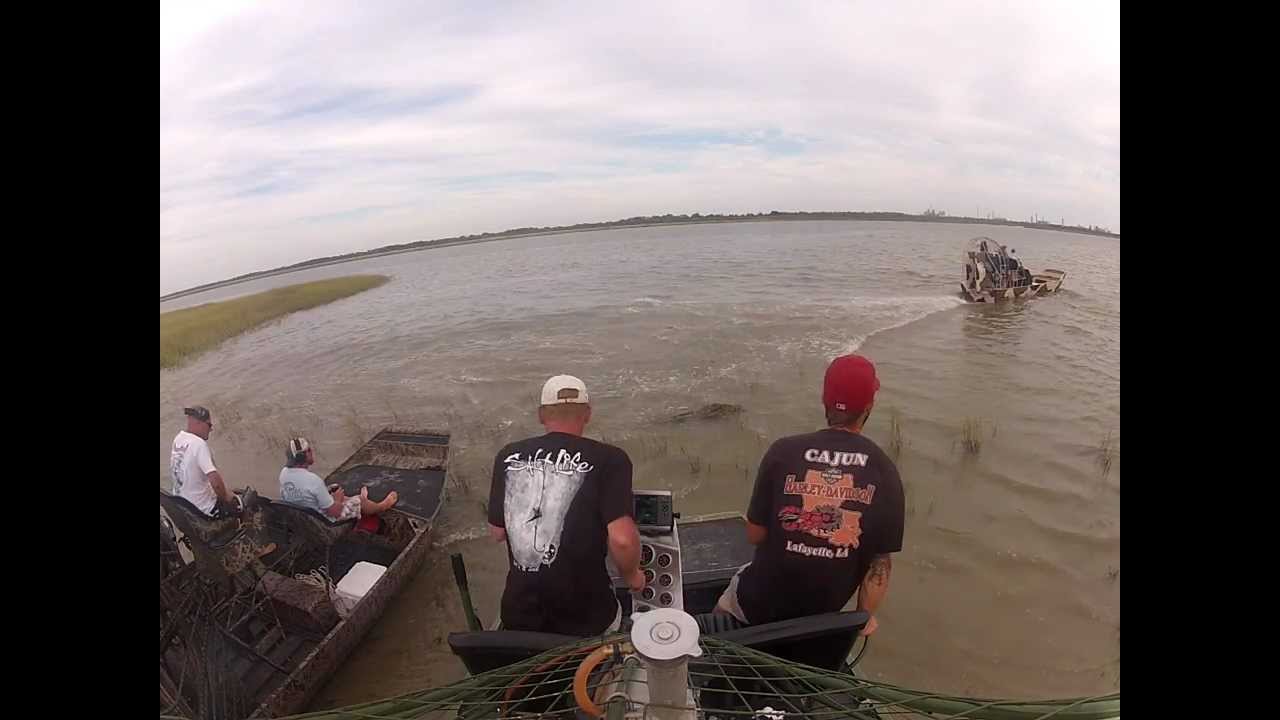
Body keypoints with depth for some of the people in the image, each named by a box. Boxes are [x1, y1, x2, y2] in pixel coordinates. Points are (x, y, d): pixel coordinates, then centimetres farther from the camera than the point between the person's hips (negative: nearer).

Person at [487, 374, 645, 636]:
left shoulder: (508, 456, -3)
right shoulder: (609, 460, -15)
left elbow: (497, 532, 6)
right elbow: (622, 540, -24)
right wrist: (632, 575, -4)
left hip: (518, 618, 3)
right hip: (586, 620, -3)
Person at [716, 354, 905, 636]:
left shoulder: (784, 452, -17)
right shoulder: (884, 472, -13)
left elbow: (755, 534, -11)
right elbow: (882, 559, -7)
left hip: (761, 602, -2)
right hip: (824, 611, 2)